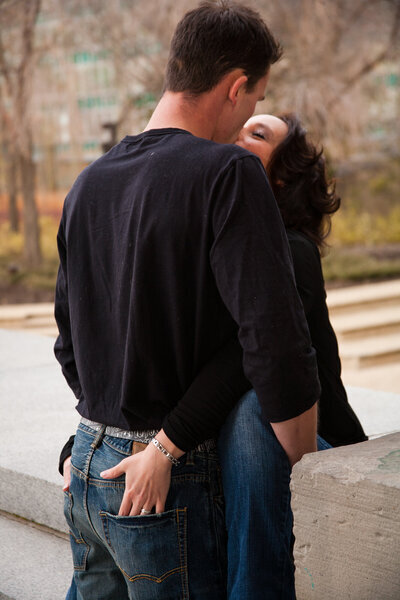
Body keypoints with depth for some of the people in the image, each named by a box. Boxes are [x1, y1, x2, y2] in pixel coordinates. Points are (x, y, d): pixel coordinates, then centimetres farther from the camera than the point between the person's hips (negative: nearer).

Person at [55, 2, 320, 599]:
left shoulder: (88, 184, 7)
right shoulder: (229, 173, -16)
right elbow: (275, 343, -23)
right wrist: (309, 478, -12)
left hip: (87, 464, 7)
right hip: (164, 486, -7)